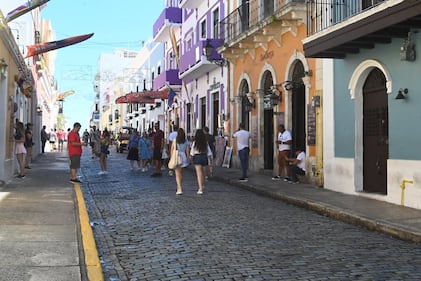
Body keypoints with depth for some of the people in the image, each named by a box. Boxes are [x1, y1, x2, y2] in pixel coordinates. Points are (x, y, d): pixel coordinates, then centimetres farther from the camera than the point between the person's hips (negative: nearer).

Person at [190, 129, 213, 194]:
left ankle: (200, 189, -13)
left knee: (199, 174, -5)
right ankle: (201, 185, 39)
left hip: (197, 157, -3)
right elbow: (209, 152, 2)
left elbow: (192, 152, -5)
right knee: (203, 173, 19)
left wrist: (192, 156, 13)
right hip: (204, 157, 3)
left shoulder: (195, 142, -9)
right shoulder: (205, 142, -1)